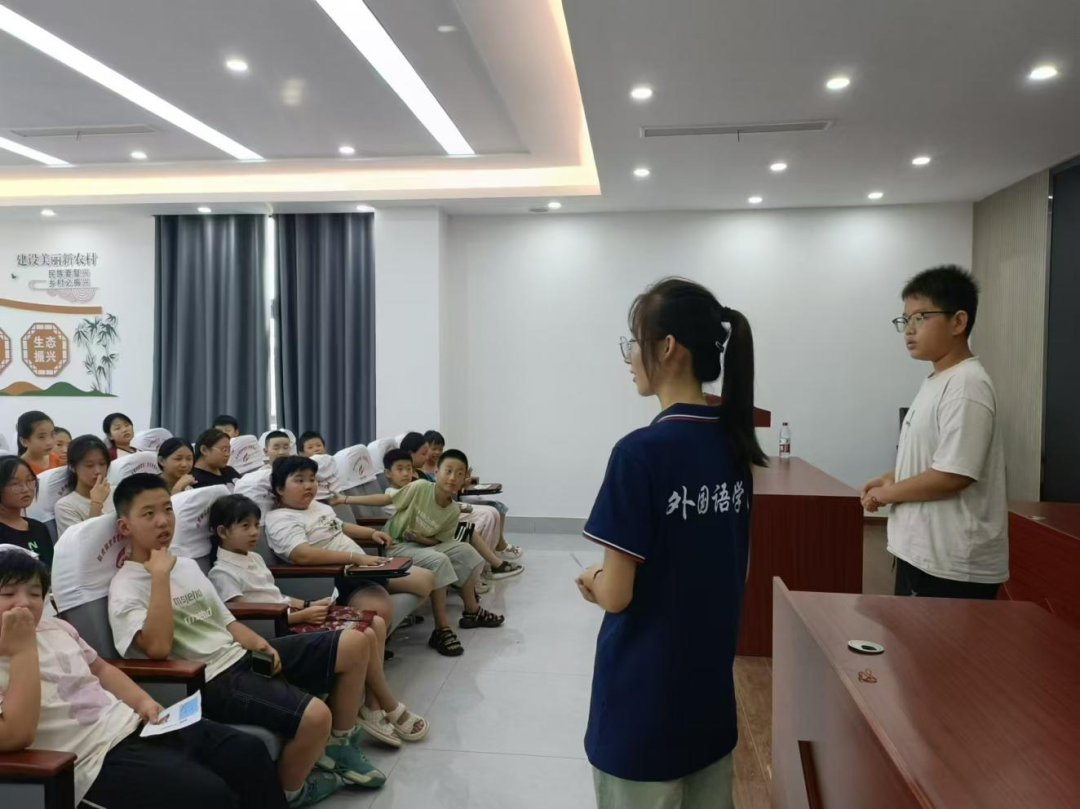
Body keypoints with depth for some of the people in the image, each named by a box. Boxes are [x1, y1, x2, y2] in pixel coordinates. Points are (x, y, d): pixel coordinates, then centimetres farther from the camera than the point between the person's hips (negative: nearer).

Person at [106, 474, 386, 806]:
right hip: (211, 682, -8)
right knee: (315, 715, -31)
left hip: (240, 657, 9)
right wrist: (159, 574, -22)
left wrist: (255, 642, -1)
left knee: (355, 643, 2)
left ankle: (340, 749, 19)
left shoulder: (188, 564, 15)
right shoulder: (126, 588, -9)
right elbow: (157, 647, -27)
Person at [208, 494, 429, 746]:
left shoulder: (254, 558, 16)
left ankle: (373, 707, -2)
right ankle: (393, 710, -3)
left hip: (291, 614, 10)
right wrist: (304, 615, -16)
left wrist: (309, 604, 6)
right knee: (364, 636, -21)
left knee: (376, 622, -4)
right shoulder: (223, 573, -12)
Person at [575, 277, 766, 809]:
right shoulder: (733, 443, 0)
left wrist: (591, 581, 2)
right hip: (711, 684, 7)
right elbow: (731, 570, 9)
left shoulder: (640, 451, -23)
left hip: (644, 696, -7)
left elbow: (617, 595, -20)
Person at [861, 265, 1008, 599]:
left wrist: (887, 493, -11)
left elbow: (952, 474, -24)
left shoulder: (967, 386, -18)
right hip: (920, 552, 9)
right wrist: (889, 479, 5)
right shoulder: (936, 381, 12)